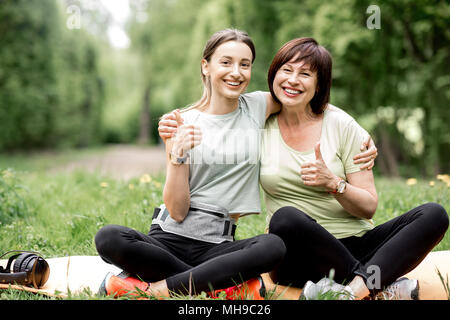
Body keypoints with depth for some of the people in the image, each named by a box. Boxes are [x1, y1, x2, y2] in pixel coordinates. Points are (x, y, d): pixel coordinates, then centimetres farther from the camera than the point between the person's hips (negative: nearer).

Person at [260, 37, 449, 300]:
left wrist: (333, 183, -19)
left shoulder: (342, 126, 0)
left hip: (354, 246, 1)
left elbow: (369, 207, -2)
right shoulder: (262, 123, 3)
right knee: (286, 218, -36)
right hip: (299, 256, -1)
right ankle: (385, 286, -22)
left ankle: (356, 288, -36)